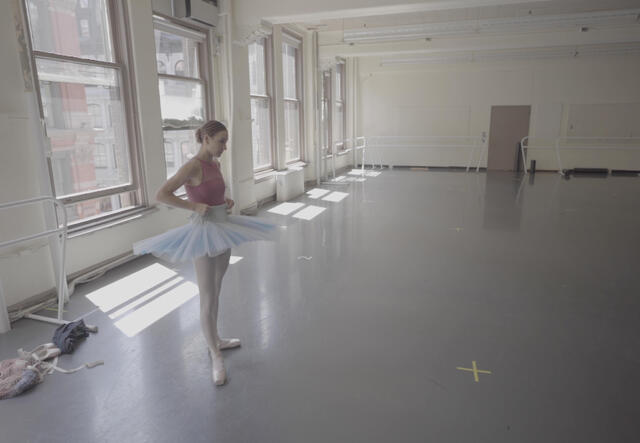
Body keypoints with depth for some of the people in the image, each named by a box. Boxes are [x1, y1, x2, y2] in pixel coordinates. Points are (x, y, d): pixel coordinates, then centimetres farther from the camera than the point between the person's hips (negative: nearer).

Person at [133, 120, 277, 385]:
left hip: (222, 229, 9)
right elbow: (161, 194, -21)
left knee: (215, 293, 21)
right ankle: (216, 358, 14)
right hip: (203, 232, -9)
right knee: (208, 300, 1)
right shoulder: (193, 166, -17)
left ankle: (215, 341, 38)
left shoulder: (215, 164, 7)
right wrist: (195, 206, -23)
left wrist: (226, 201, 5)